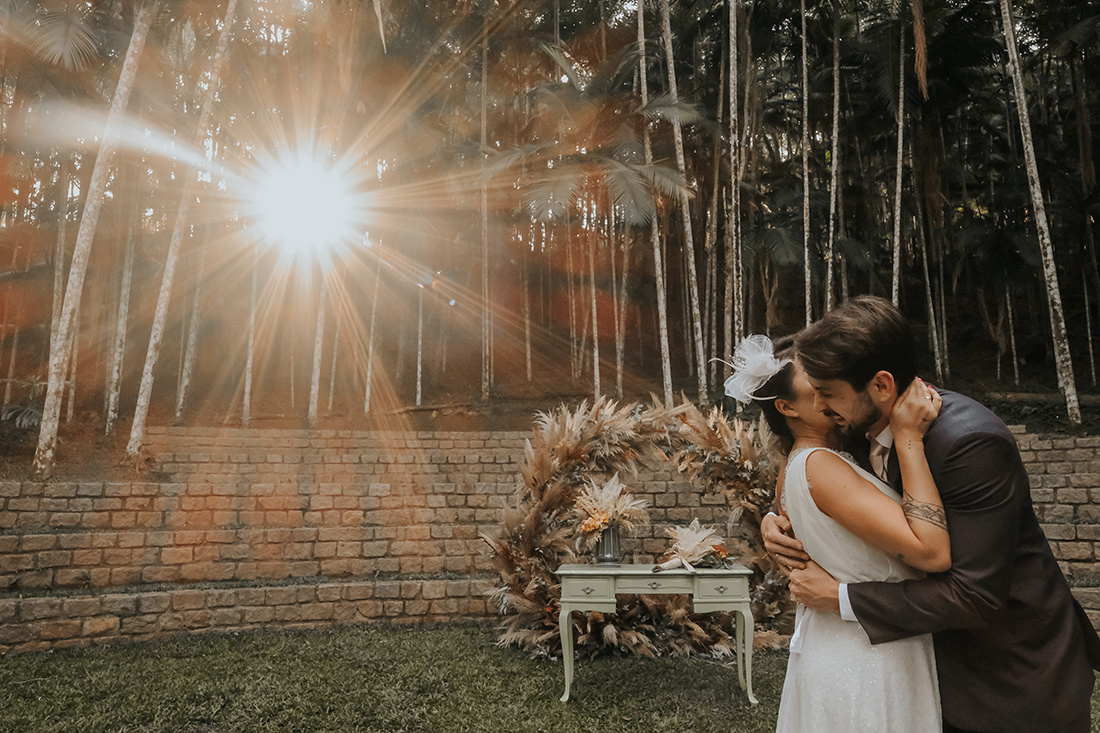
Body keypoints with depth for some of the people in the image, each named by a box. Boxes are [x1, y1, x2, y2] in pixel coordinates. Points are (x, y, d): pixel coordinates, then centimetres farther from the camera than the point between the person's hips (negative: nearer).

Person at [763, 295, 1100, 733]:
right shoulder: (863, 427, -7)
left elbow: (975, 594, -30)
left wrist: (841, 598, -26)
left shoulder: (972, 442, -30)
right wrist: (775, 523, -12)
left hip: (1018, 675, -6)